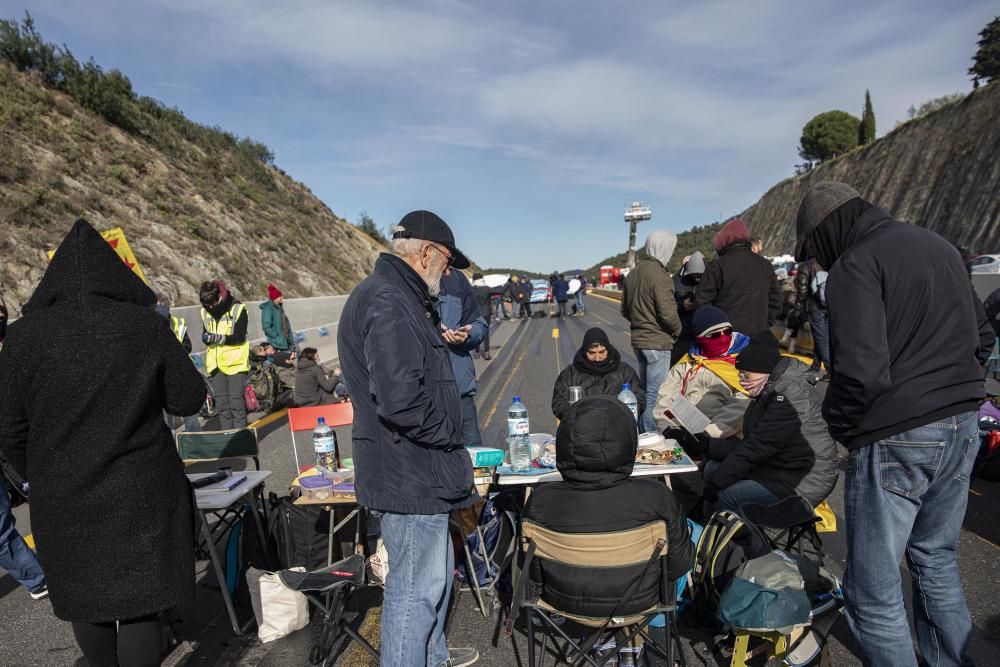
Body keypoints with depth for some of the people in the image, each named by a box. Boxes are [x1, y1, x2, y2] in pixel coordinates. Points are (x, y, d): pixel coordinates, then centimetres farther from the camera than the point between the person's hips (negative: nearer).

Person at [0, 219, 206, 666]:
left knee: (85, 601, 21)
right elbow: (188, 400, -5)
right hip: (141, 493, -1)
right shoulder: (146, 324, -10)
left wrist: (42, 479, 15)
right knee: (139, 605, 8)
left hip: (63, 499, 2)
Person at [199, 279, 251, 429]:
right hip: (215, 365, 5)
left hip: (235, 364, -5)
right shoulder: (205, 311, 6)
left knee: (236, 402, -4)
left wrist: (217, 337, -24)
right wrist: (205, 337, -9)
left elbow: (239, 337, -13)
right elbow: (205, 333, 14)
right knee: (221, 404, 9)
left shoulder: (238, 309, -10)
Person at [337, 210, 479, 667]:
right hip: (409, 474, -11)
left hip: (417, 470, 11)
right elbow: (400, 399, -32)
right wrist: (449, 433, -17)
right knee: (417, 586, 4)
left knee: (437, 571, 26)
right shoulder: (388, 303, -23)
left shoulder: (398, 296, 13)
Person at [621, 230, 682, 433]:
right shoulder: (660, 275, -17)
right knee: (655, 395, -3)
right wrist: (678, 330, -3)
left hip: (638, 340, 9)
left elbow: (624, 309, 17)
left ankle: (641, 432, 28)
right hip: (658, 342, -9)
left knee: (644, 390, 19)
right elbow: (667, 313, -20)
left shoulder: (634, 273, 10)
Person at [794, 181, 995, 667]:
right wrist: (952, 394, 19)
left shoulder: (855, 264, -14)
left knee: (874, 589, 4)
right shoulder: (939, 246, 13)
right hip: (963, 427, 9)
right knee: (936, 558, 26)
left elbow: (862, 369, -25)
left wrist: (839, 423, -9)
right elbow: (982, 338, 20)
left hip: (896, 440, -9)